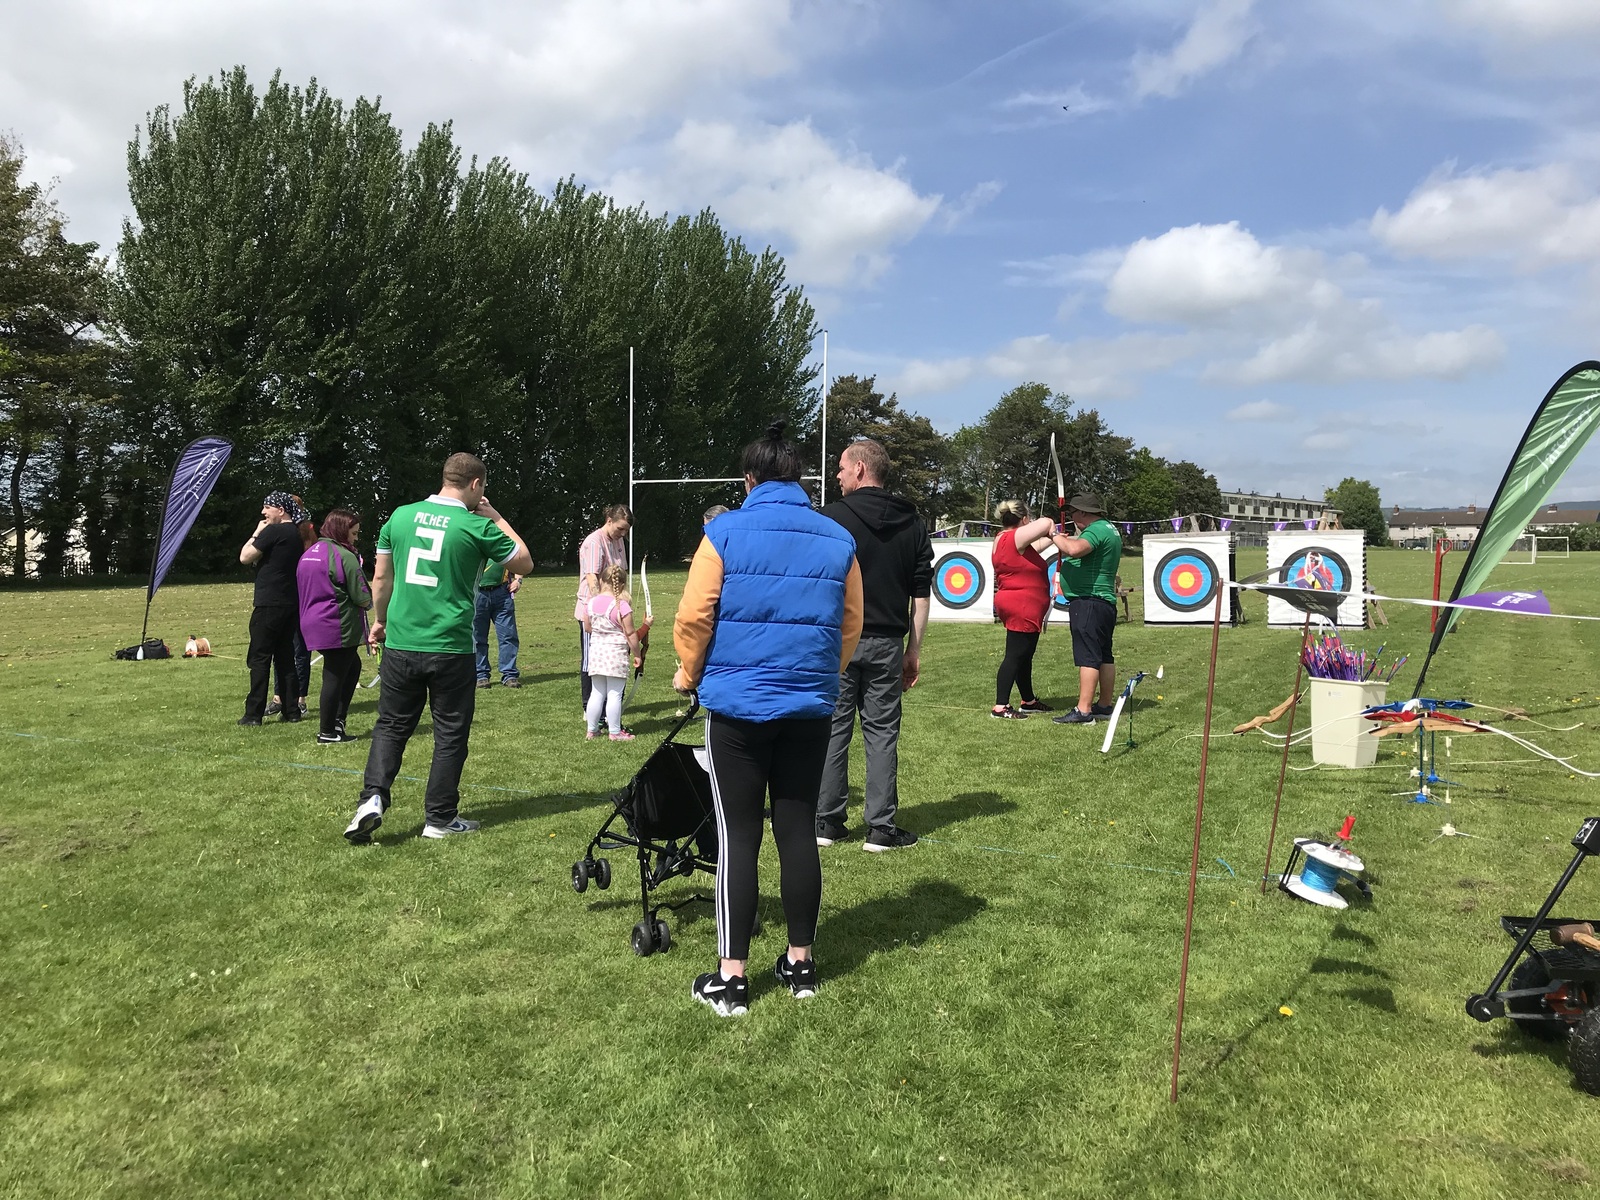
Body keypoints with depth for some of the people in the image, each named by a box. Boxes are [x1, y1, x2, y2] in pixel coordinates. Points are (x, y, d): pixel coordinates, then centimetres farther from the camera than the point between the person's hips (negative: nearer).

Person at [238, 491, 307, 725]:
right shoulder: (296, 535, 15)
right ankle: (291, 710, 12)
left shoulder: (273, 532, -12)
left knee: (259, 658, -3)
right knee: (285, 657, 11)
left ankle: (254, 713, -2)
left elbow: (245, 557, -7)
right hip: (291, 604, 8)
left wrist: (256, 534, 3)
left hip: (269, 605, -8)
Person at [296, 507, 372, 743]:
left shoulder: (309, 553, 13)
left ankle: (337, 721, 19)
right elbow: (362, 597, -15)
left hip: (312, 623, 9)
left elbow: (305, 590, 19)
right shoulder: (344, 556, -14)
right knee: (335, 676, 0)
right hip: (339, 627, -9)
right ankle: (327, 733, 9)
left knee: (352, 666, 21)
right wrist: (368, 601, 9)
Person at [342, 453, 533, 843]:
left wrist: (380, 621, 25)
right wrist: (497, 519, 12)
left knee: (391, 726, 17)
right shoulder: (478, 527, -8)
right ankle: (440, 819, 15)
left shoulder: (401, 516, 4)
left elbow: (381, 578, 11)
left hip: (400, 645, 4)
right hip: (451, 648, -3)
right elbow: (525, 563, 6)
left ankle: (372, 798, 1)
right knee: (450, 734, 9)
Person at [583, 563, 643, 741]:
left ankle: (592, 729, 21)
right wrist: (636, 654, -2)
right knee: (615, 694, 1)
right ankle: (615, 732, 6)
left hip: (596, 651, 5)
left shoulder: (592, 602, 3)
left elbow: (587, 627, 15)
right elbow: (630, 633, -12)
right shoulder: (622, 605, -15)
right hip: (616, 653, -5)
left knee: (597, 692, 15)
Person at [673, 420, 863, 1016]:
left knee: (738, 838, 3)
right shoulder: (838, 540, 5)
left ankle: (731, 977, 9)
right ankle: (800, 962, 23)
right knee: (798, 832, 12)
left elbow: (693, 617, -8)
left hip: (738, 705, -3)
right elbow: (849, 627, 10)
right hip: (810, 708, 3)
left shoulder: (726, 532, -6)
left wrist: (690, 674, 10)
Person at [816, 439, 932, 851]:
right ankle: (881, 828, 8)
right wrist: (914, 650, 13)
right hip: (887, 643, 3)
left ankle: (827, 822, 13)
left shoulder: (832, 517, -6)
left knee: (833, 728, 7)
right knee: (882, 732, 7)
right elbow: (921, 594, 8)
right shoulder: (913, 523, 7)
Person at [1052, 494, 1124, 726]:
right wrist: (1066, 542, 17)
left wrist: (1057, 538, -16)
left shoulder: (1096, 530, -15)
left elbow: (1075, 549, -33)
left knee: (1087, 657, -12)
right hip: (1105, 602, 11)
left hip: (1088, 601, -11)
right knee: (1104, 656, 14)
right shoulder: (1109, 529, 19)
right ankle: (1104, 706, 21)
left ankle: (1083, 711, -14)